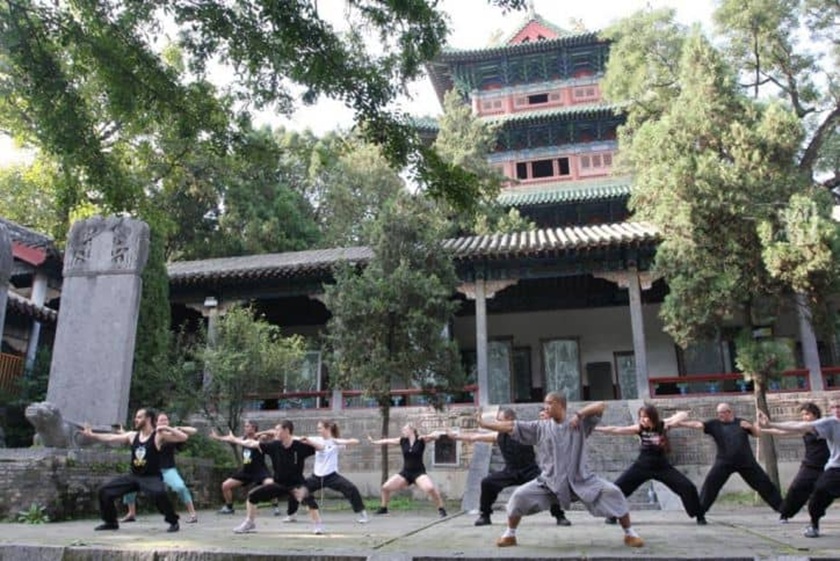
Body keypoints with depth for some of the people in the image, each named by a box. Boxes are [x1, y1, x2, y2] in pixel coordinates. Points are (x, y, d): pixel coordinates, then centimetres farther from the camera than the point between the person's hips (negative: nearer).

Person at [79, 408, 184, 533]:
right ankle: (111, 522, 25)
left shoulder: (159, 436, -12)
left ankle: (173, 522, -16)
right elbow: (111, 438, 7)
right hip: (133, 476, 7)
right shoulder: (132, 436, 5)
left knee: (159, 493, -37)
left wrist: (167, 428, -30)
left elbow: (183, 437, -20)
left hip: (151, 477, -6)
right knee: (105, 491, 4)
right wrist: (91, 435, 3)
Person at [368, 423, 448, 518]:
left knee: (431, 488, -30)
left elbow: (436, 436, -14)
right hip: (405, 473, 5)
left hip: (419, 472, -4)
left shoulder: (421, 440, -7)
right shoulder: (402, 441, 4)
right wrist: (373, 441, 17)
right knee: (385, 487, 0)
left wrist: (427, 436, -33)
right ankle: (383, 508, 24)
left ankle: (441, 509, -10)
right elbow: (387, 441, 12)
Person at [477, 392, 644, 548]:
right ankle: (509, 535, 12)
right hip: (550, 481, 2)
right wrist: (483, 423, -7)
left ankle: (630, 533, 8)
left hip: (581, 479, -1)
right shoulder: (540, 427, -1)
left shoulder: (580, 423, -4)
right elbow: (510, 426, -3)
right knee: (519, 496, -11)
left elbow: (600, 405, -11)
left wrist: (579, 414, -21)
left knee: (612, 492, -16)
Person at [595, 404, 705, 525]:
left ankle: (699, 516, 15)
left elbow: (684, 415, -12)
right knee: (617, 487, -8)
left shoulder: (663, 425, -10)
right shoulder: (639, 428, -9)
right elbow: (616, 430, -13)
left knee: (688, 487, -7)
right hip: (642, 465, 1)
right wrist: (596, 428, -20)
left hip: (662, 466, 0)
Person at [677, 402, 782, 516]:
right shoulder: (714, 424, -1)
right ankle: (699, 511, -8)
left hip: (746, 462, 2)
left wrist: (751, 426, -12)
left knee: (764, 484, 9)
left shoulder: (741, 423, 6)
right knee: (710, 484, -14)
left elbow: (757, 434, 9)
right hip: (724, 462, -1)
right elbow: (698, 424, -10)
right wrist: (680, 423, -22)